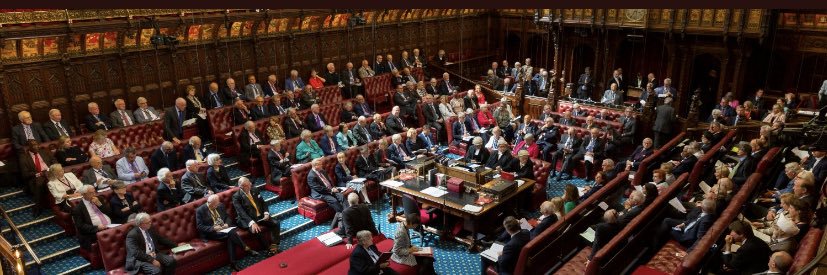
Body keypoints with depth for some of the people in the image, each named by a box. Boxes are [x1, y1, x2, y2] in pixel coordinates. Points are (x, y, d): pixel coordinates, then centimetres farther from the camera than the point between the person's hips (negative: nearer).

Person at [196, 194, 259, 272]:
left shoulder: (220, 205, 8)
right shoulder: (200, 210, -7)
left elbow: (227, 217, 16)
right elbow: (199, 227, -9)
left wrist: (227, 224, -7)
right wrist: (213, 228, -21)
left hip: (224, 228, 5)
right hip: (211, 232, -5)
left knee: (230, 238, -30)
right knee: (231, 233, -31)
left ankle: (233, 263, -29)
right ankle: (246, 249, -24)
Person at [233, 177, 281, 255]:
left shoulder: (254, 191, 9)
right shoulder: (236, 196, -10)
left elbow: (263, 203, 14)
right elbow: (241, 212, -21)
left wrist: (266, 213, -7)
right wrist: (252, 222, -35)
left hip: (261, 216, 6)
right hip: (247, 220, -6)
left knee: (276, 223, -13)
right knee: (256, 230, -34)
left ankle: (274, 246, -13)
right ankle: (269, 248, -16)